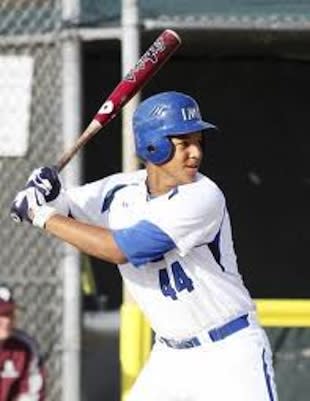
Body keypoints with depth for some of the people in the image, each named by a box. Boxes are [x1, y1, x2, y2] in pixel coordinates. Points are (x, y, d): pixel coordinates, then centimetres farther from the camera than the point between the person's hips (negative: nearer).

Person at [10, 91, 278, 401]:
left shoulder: (203, 198, -21)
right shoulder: (122, 190, 0)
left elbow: (119, 250, -25)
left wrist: (43, 216, -18)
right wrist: (46, 196, -17)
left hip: (231, 353, -6)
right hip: (169, 357, 6)